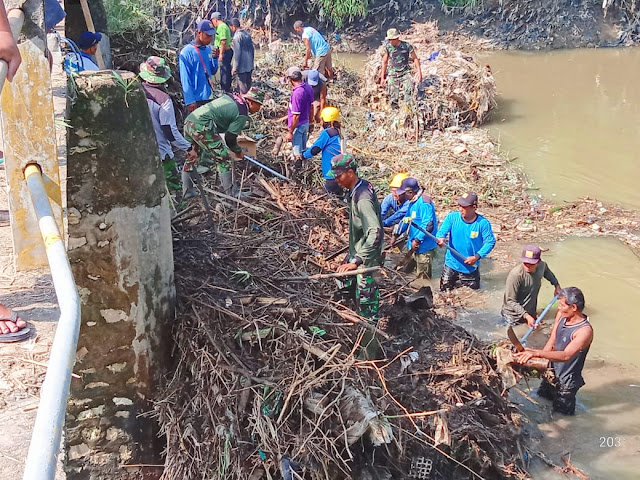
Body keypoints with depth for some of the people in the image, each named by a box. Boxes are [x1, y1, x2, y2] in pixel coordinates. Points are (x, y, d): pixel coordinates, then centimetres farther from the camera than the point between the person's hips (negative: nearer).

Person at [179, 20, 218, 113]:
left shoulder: (208, 49, 8)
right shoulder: (187, 52, -11)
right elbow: (185, 79, -14)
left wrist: (215, 58, -2)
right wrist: (190, 101, -19)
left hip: (209, 97, 7)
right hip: (196, 100, -7)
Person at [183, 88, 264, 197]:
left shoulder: (232, 96, 17)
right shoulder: (242, 114, -5)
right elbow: (230, 138, -3)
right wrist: (238, 151, 16)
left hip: (189, 120, 9)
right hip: (201, 127, -9)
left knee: (191, 158, 22)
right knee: (224, 158, 2)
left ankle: (187, 192, 30)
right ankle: (230, 192, 11)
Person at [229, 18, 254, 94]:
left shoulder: (237, 36, -15)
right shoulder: (247, 34, 9)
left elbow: (237, 53, -18)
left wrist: (235, 68, -15)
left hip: (242, 66, -8)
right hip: (249, 65, 8)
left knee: (242, 87, -1)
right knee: (248, 84, 15)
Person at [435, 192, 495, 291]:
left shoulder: (483, 223, -14)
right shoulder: (452, 217, -10)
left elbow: (490, 242, -10)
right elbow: (442, 231, -15)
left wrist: (477, 257, -20)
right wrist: (441, 238, -39)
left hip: (471, 267, -1)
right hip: (451, 264, 1)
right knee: (444, 290, 9)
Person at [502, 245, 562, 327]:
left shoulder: (542, 265, -11)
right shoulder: (515, 275, -30)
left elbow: (548, 273, 18)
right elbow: (510, 301, -25)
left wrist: (557, 286, 11)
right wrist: (526, 316, -31)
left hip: (531, 313, 6)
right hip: (514, 316, -6)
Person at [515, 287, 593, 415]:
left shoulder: (585, 331, -31)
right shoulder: (562, 315, -8)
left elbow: (566, 355, -42)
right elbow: (551, 343, -5)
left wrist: (537, 353, -54)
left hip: (566, 383, -7)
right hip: (552, 375, 7)